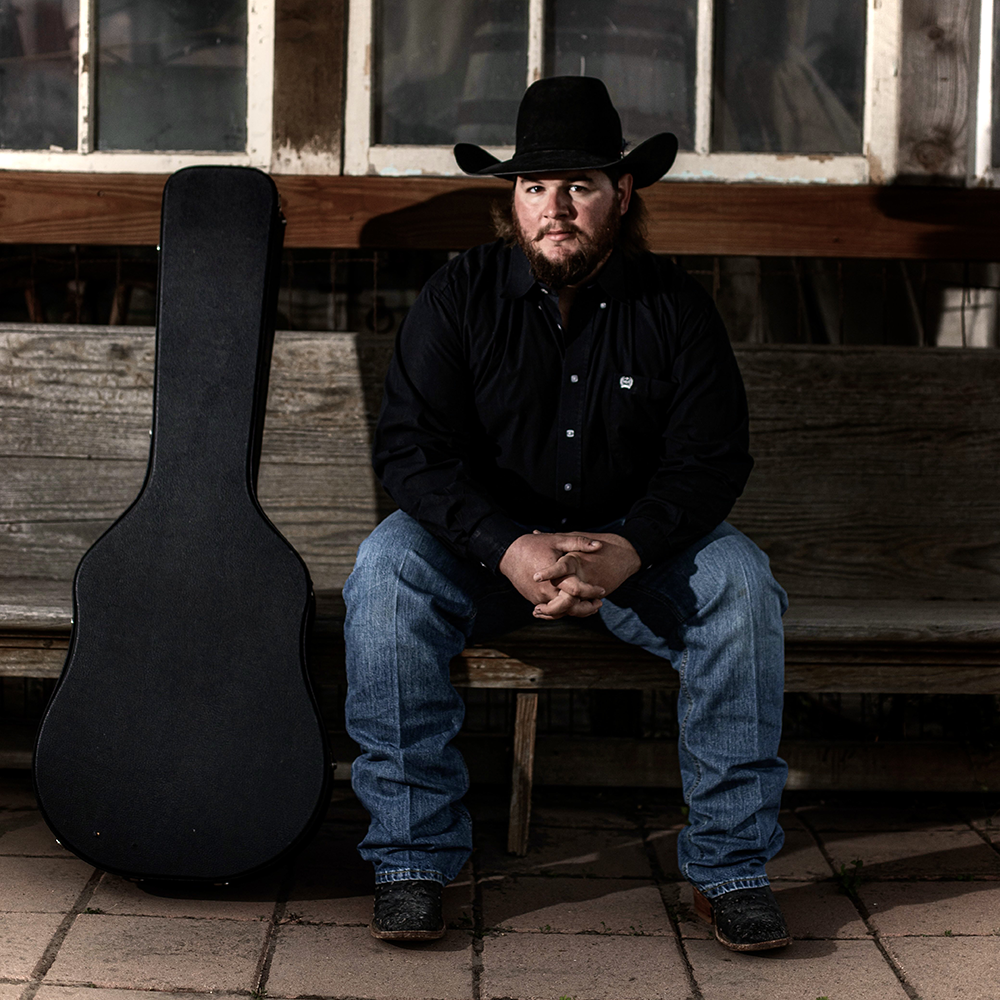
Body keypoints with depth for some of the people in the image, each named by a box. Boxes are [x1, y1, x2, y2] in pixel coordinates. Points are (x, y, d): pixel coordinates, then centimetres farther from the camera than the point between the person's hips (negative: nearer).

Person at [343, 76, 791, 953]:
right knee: (386, 568, -30)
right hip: (485, 547, 0)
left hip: (637, 546, 1)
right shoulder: (459, 296, -6)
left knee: (740, 581, -27)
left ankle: (731, 863, -16)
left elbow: (710, 457, -9)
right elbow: (413, 449, -13)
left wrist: (625, 551, -29)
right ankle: (413, 855, -22)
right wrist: (513, 549, -30)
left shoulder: (673, 305, -4)